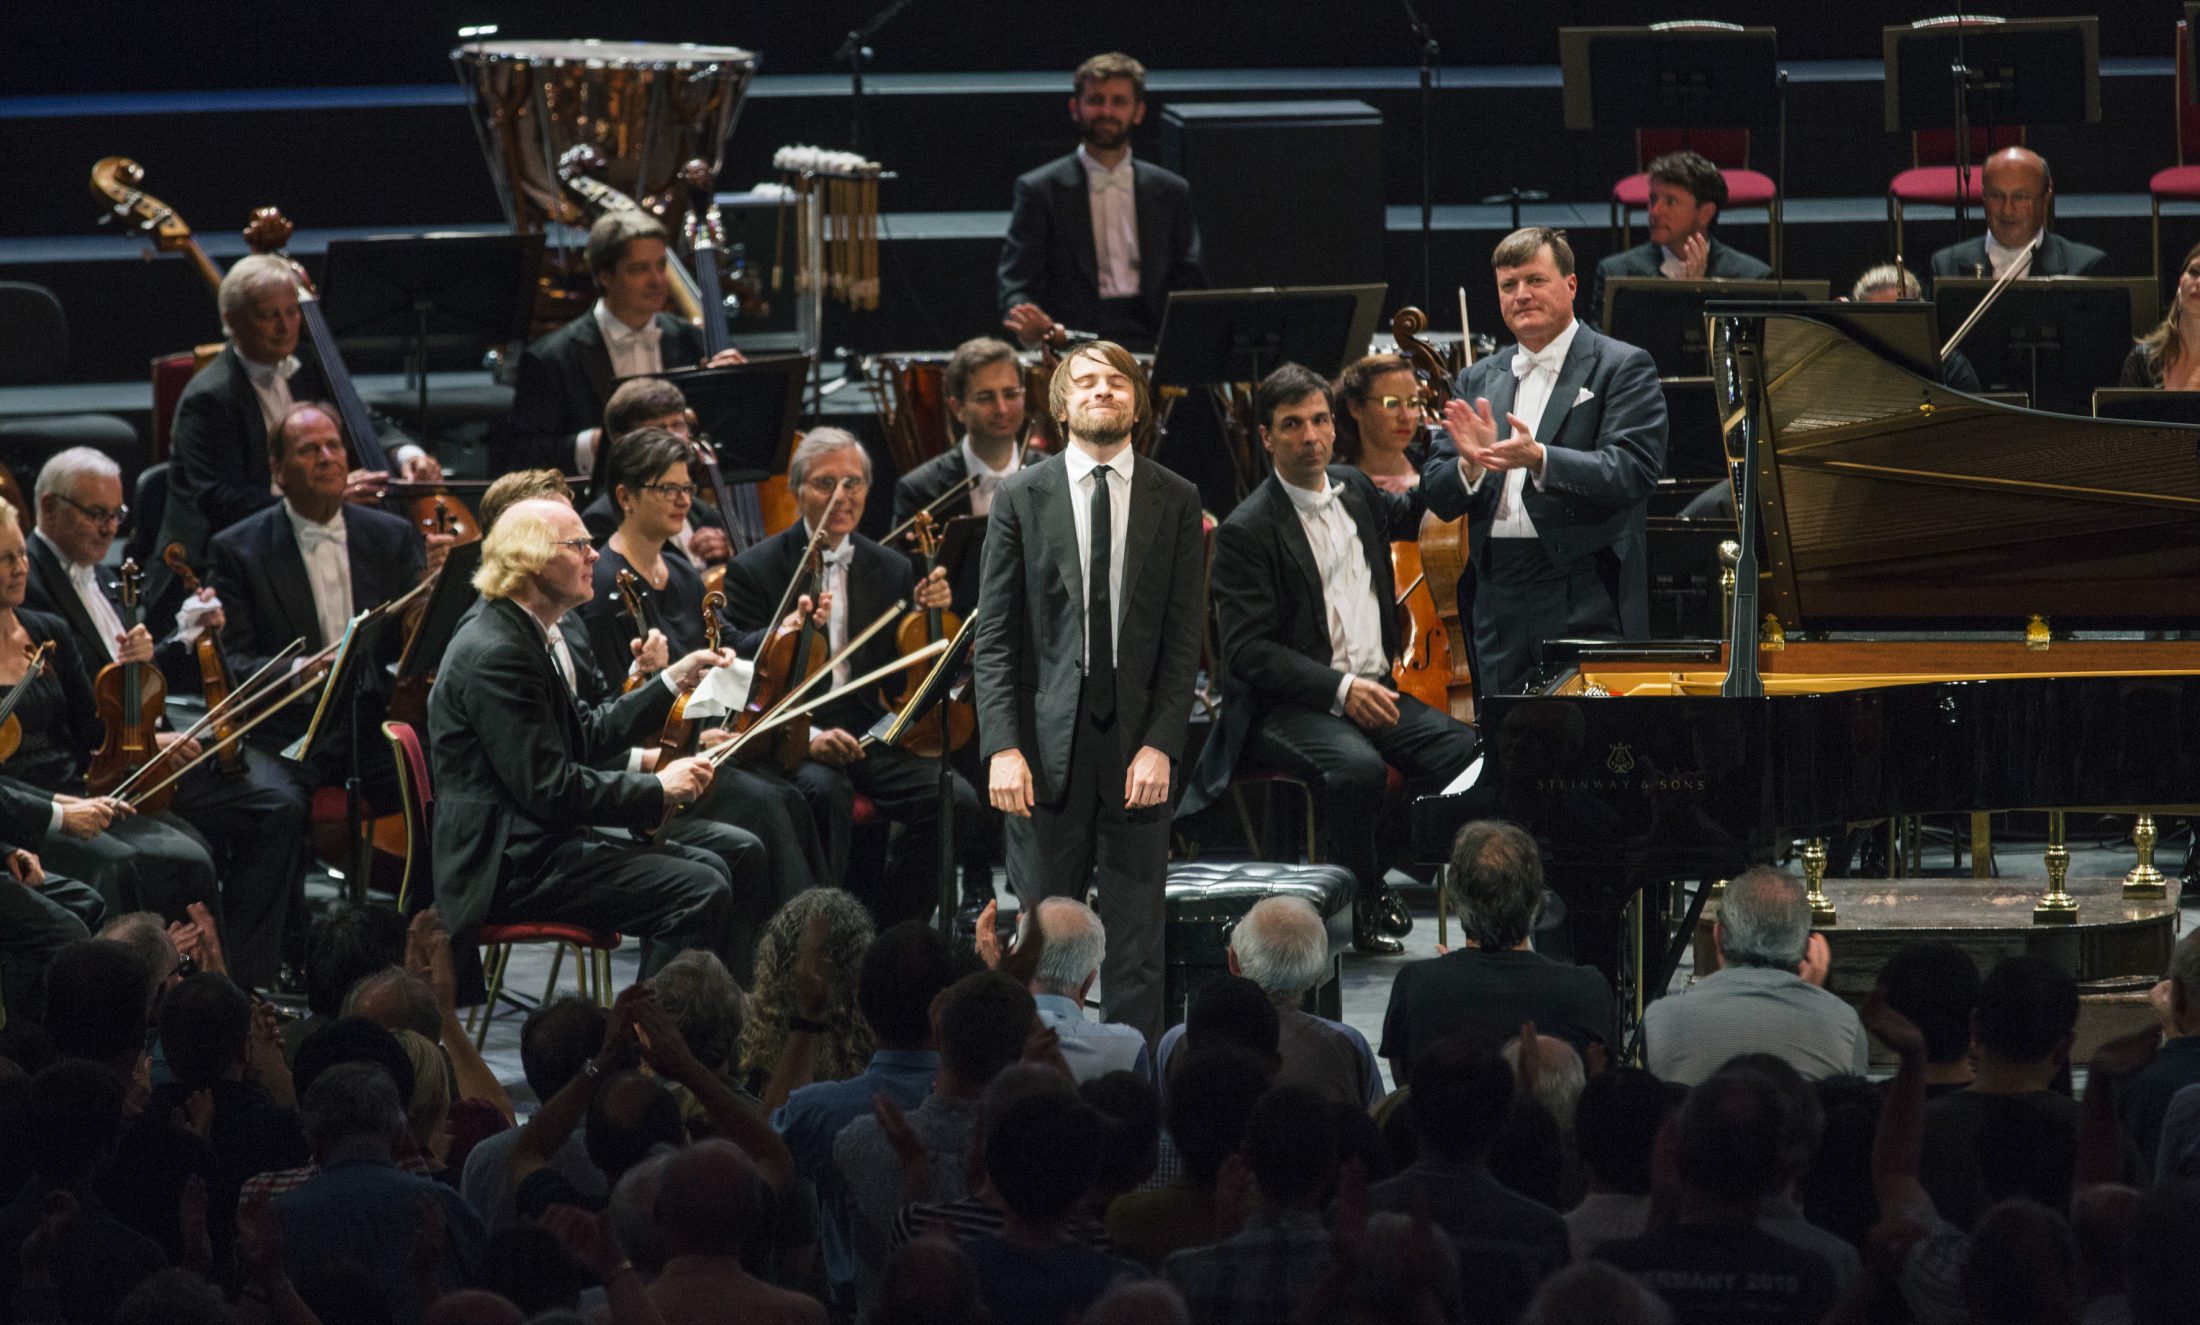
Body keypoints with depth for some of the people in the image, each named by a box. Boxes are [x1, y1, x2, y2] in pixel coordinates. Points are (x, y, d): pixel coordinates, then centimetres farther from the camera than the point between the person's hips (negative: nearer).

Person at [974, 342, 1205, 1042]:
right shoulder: (1021, 497, 5)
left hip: (1138, 748, 1)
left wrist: (1161, 745, -8)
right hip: (1050, 746, -1)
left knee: (1136, 942, 2)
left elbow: (1183, 637, 3)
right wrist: (1003, 747, -9)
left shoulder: (1176, 501, 6)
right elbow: (995, 637, 2)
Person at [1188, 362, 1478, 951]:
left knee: (1464, 749, -20)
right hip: (1286, 706, -6)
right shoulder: (1247, 531, -9)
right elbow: (1247, 651, -15)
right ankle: (1367, 902, -14)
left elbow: (1410, 515, 36)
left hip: (1374, 692, 6)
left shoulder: (1353, 489, 12)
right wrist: (1340, 689, -25)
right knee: (1357, 767, -37)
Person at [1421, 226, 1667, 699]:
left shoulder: (1621, 367, 1)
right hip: (1497, 603, 5)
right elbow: (1438, 497, 11)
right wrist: (1470, 463, -12)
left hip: (1585, 606, -5)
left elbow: (1633, 471, -12)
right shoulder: (1477, 381, 17)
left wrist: (1539, 459, -26)